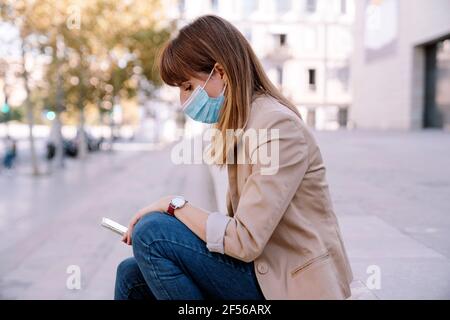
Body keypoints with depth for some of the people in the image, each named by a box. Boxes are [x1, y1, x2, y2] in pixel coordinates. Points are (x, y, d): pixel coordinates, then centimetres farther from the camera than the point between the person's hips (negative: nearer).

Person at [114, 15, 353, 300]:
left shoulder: (277, 125, -19)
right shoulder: (242, 124, 10)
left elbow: (245, 241, -24)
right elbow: (238, 223, 9)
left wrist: (175, 205, -12)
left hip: (290, 283, -8)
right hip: (264, 268, 8)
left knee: (151, 233, -18)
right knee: (131, 275, 4)